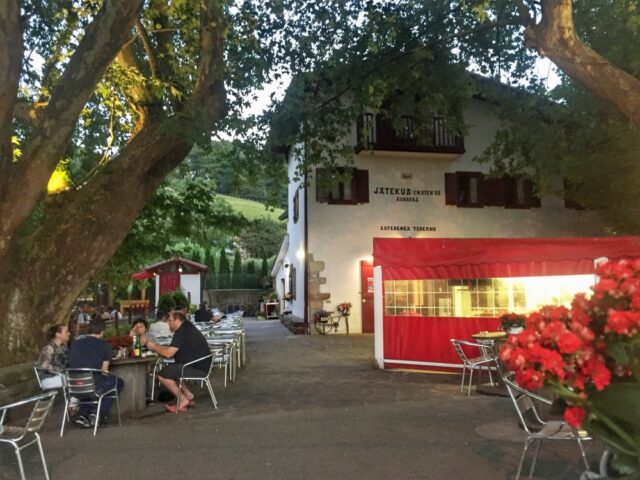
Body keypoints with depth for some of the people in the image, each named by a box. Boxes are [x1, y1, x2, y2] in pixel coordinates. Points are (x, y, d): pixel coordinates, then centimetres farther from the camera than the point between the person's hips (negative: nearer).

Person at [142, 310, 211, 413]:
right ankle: (188, 395, 16)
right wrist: (156, 346, 12)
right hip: (200, 366, 10)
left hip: (197, 369, -10)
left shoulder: (182, 332, -16)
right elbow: (172, 350, 18)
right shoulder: (187, 328, 16)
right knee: (169, 370, 20)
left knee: (162, 375, -9)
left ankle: (183, 400, 1)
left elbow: (168, 353, -19)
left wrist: (154, 347, -3)